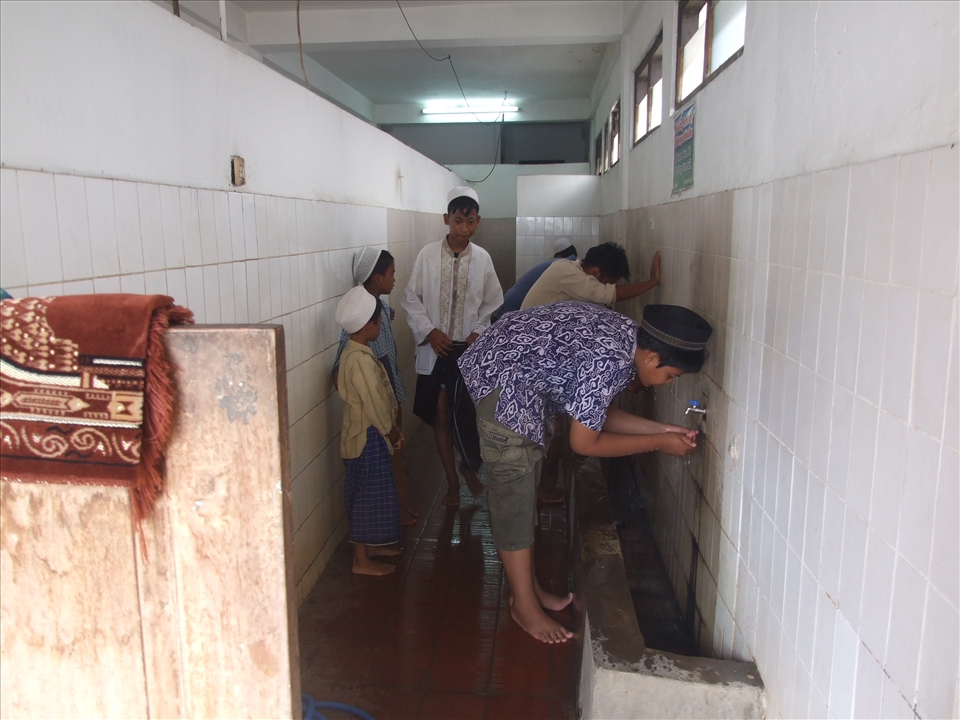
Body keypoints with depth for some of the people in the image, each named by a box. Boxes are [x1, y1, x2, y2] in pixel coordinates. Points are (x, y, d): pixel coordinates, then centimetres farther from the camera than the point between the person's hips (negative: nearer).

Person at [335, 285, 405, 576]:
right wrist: (391, 431, -7)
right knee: (369, 495, 0)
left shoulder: (355, 353, 9)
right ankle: (362, 560, 11)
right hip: (368, 437, -10)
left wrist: (392, 427, 11)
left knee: (370, 494, 19)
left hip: (370, 435, 10)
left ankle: (369, 545, 33)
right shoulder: (360, 359, -23)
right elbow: (373, 402, -21)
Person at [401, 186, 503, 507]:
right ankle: (452, 480, 24)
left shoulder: (483, 258, -1)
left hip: (469, 349, 0)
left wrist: (479, 332, -7)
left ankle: (469, 466, 28)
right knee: (441, 417, 7)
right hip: (435, 348, 0)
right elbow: (411, 299, 1)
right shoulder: (428, 255, -4)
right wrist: (429, 331, -10)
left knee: (467, 415, -2)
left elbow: (493, 303, 6)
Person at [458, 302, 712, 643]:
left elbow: (594, 414, 8)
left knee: (523, 487, 15)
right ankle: (524, 604, 8)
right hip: (500, 375, -10)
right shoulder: (609, 361, -28)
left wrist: (661, 429, 4)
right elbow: (584, 443, -19)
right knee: (513, 489, -4)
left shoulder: (627, 338, 0)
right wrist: (658, 443, -13)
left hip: (523, 379, 10)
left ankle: (526, 585, 27)